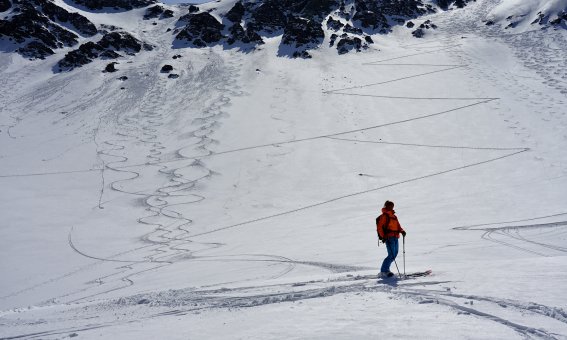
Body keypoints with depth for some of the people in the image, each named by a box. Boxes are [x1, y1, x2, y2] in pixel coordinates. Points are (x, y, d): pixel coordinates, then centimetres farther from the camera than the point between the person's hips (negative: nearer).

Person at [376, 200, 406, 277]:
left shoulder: (394, 216, 20)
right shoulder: (384, 216, -5)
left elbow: (398, 226, 21)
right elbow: (379, 227, -10)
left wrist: (402, 231, 2)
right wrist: (382, 236, -17)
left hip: (395, 237, 9)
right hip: (389, 237, -9)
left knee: (394, 254, 11)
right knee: (391, 255, -14)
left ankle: (386, 269, 21)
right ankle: (383, 272, -9)